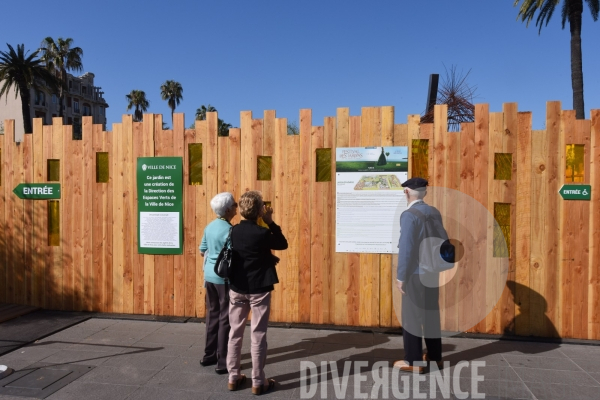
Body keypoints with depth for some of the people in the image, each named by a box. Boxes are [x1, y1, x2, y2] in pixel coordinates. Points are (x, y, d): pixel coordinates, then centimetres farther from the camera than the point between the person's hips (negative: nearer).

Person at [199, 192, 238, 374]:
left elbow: (202, 251, 15)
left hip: (210, 275, 8)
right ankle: (223, 362, 9)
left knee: (212, 314, 17)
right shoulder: (228, 230, -19)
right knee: (226, 318, 2)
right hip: (224, 277, -8)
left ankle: (209, 355, 28)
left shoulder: (210, 226, 6)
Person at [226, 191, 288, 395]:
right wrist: (270, 222, -2)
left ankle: (233, 377, 24)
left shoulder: (233, 231, -1)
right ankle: (258, 382, 15)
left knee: (235, 332, 14)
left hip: (236, 288, 5)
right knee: (258, 335, 5)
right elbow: (283, 244, -2)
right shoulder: (262, 233, -17)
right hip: (259, 289, -5)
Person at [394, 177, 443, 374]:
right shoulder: (435, 213, 6)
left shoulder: (409, 215, -17)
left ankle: (413, 361, 9)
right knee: (431, 313, 16)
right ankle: (434, 356, 27)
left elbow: (406, 248, -20)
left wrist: (400, 276, -14)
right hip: (432, 271, 8)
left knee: (411, 316, 2)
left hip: (415, 273, -8)